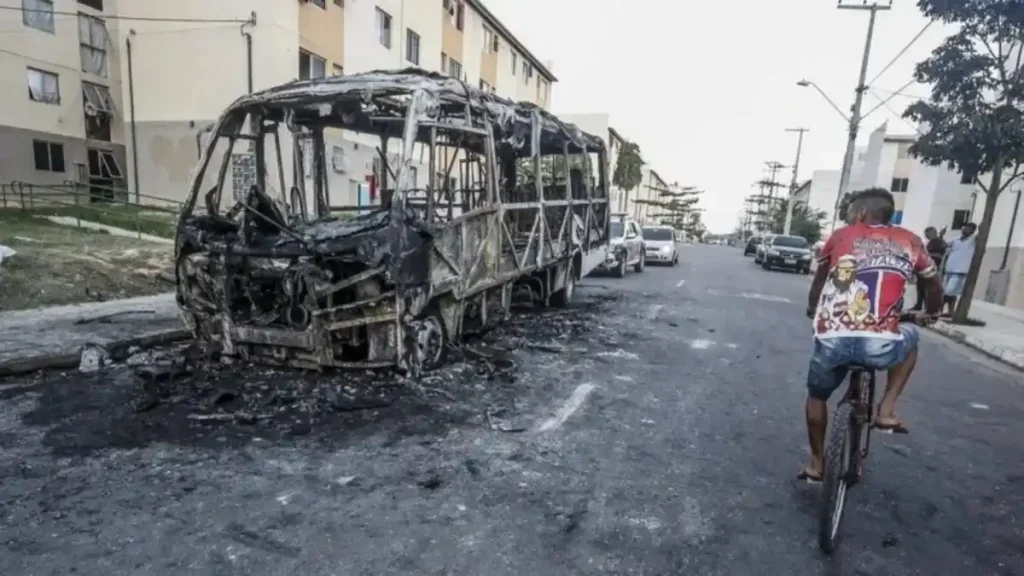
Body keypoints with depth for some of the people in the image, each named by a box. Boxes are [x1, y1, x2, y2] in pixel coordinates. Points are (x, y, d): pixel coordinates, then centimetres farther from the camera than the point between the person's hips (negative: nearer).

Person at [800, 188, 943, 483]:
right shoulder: (910, 242, 16)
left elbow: (818, 282, 28)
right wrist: (931, 314, 51)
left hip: (831, 340, 0)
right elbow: (934, 289, 29)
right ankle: (886, 410, 25)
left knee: (817, 395, 28)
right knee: (910, 338, 36)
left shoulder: (840, 236, 14)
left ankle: (816, 463, 35)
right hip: (881, 344, 0)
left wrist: (813, 309, 49)